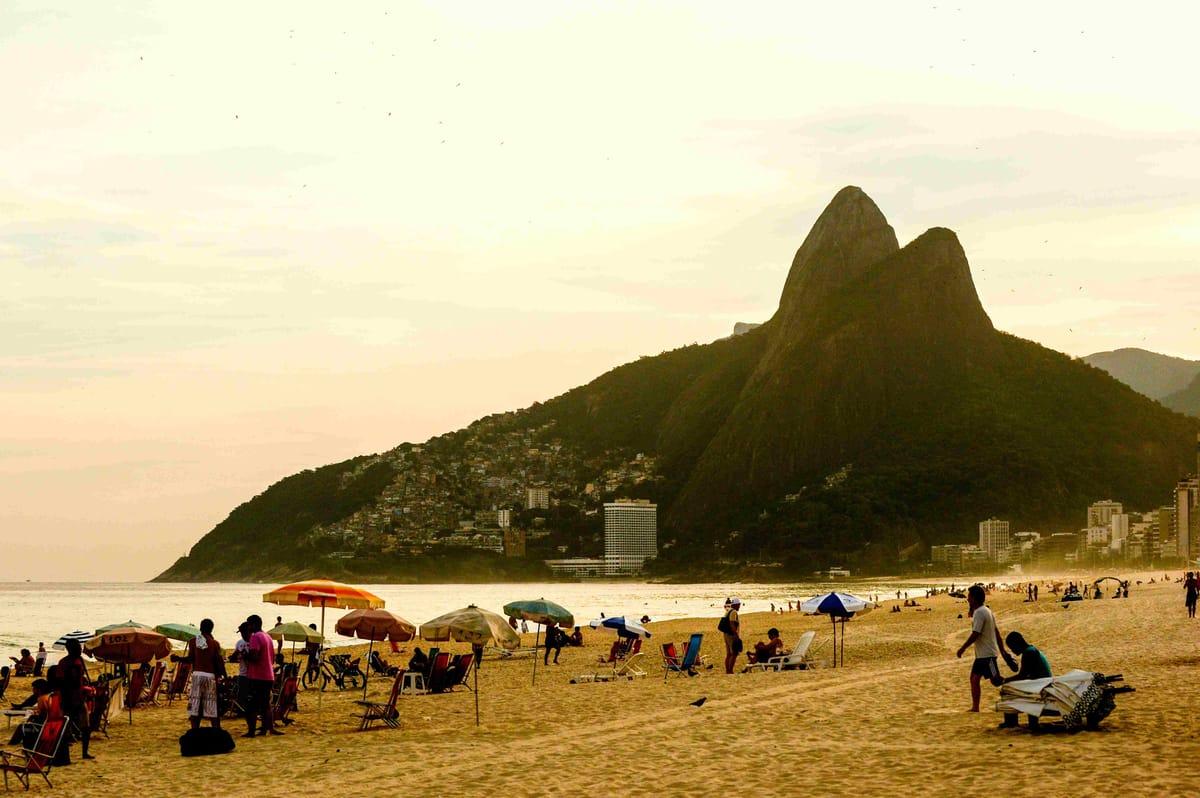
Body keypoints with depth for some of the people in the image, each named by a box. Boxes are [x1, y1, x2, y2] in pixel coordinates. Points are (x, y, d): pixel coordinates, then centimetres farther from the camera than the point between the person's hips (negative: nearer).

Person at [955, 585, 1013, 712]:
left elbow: (975, 634, -22)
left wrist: (962, 648, -14)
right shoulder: (986, 611, 14)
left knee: (996, 681, -10)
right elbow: (996, 632, 17)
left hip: (987, 654, -10)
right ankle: (975, 707, 11)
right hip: (982, 654, 10)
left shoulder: (979, 613, -18)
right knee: (974, 678, 10)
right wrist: (1002, 649, 21)